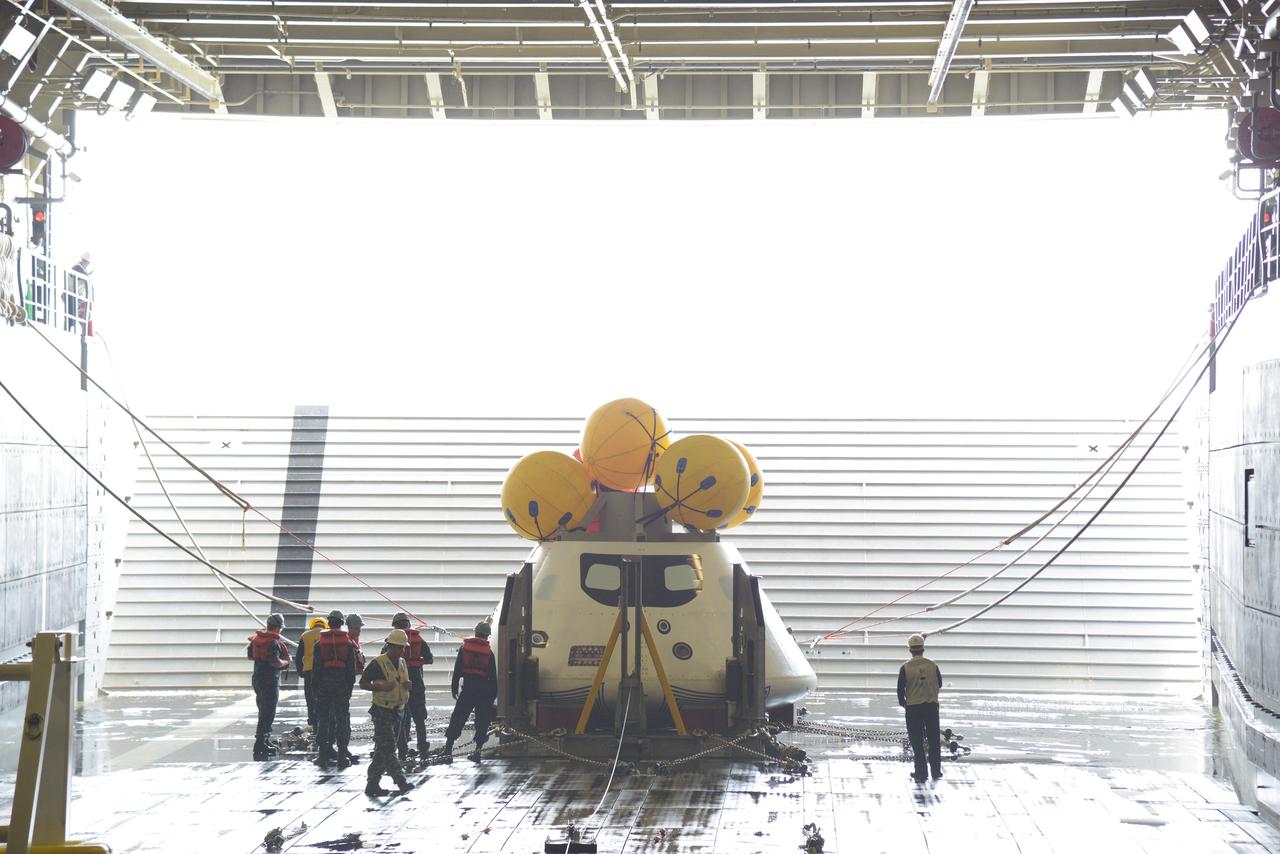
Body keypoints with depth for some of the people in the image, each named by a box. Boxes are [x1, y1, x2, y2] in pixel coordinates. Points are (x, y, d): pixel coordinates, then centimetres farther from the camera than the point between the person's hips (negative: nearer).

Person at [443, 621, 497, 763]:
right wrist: (494, 694, 9)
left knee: (457, 719, 3)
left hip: (468, 688, 0)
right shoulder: (489, 652, 2)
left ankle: (448, 749, -2)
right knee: (482, 720, 8)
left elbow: (457, 670, 3)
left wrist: (454, 688, 8)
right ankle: (478, 749, 3)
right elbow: (493, 675, 3)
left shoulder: (464, 647, 4)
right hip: (484, 688, 0)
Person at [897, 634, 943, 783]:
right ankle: (936, 772, 20)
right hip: (932, 706, 2)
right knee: (934, 740, 14)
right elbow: (939, 684, 9)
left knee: (917, 742, 6)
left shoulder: (905, 668, -10)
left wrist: (902, 702, 13)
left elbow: (900, 689, -5)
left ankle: (920, 773, 8)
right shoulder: (932, 665, -4)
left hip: (913, 708, -2)